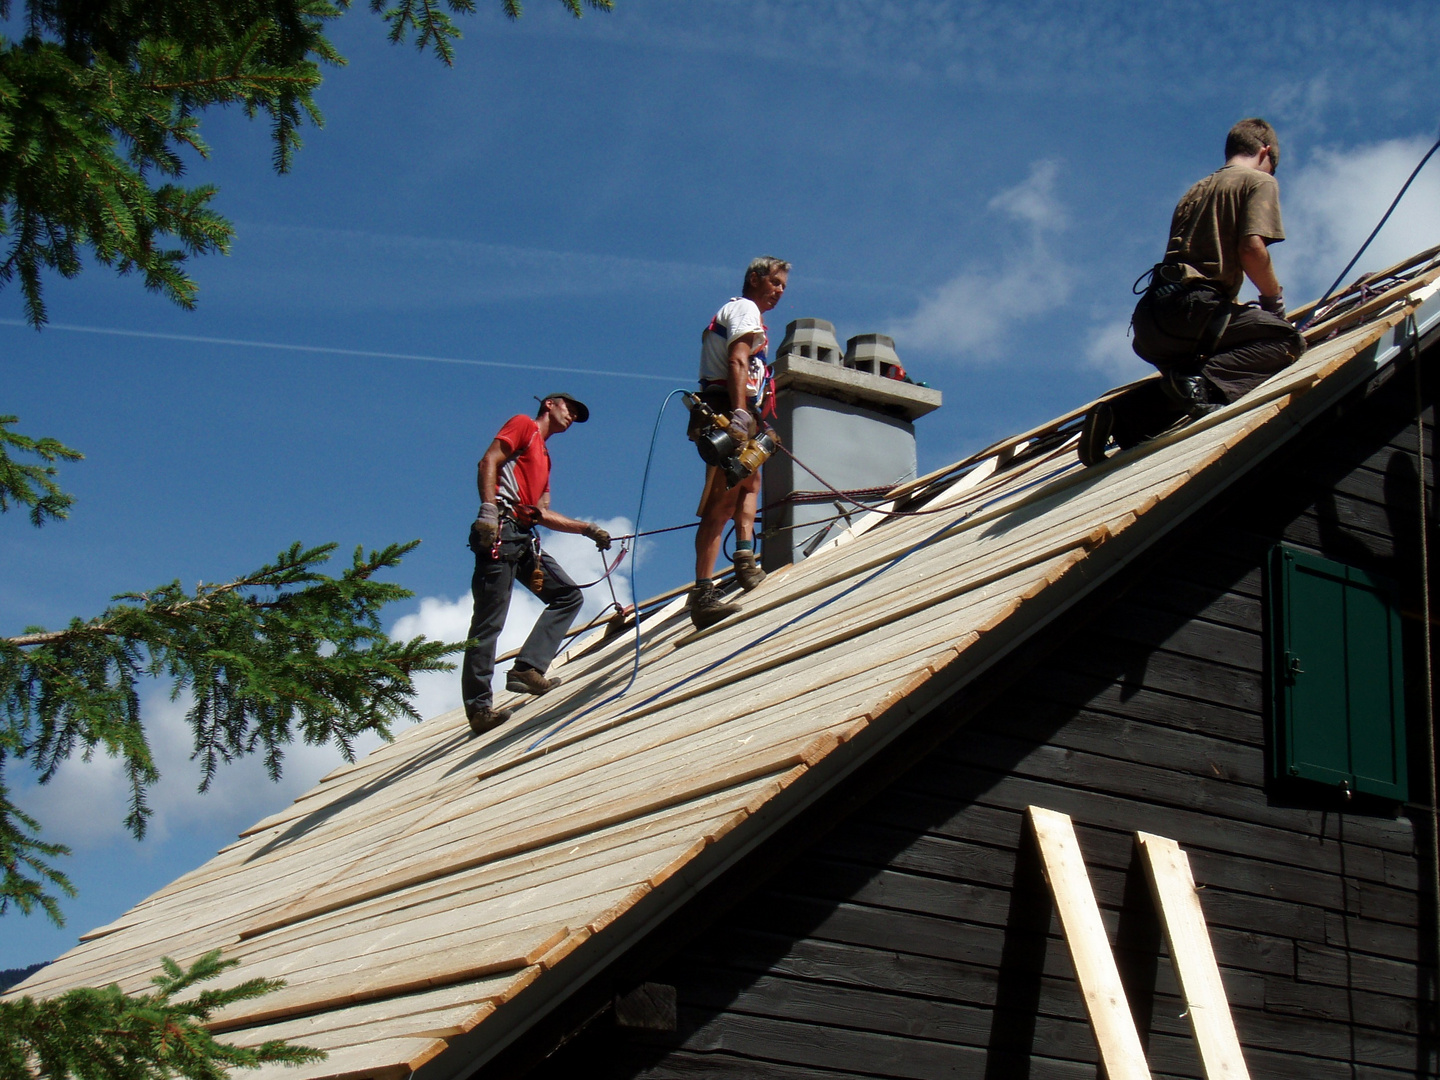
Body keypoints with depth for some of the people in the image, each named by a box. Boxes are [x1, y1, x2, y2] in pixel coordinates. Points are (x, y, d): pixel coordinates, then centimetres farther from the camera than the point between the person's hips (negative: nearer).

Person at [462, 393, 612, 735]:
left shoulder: (544, 456, 30)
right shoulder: (524, 425, 7)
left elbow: (543, 514, 22)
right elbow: (489, 461, -8)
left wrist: (587, 529, 14)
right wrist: (488, 508, -21)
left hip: (525, 538, 9)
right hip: (501, 531, -9)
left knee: (569, 595, 4)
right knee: (488, 622, -11)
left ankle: (527, 669, -6)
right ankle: (478, 708, -14)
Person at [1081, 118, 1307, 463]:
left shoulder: (1198, 189, 29)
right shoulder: (1260, 182, 7)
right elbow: (1252, 248, -10)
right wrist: (1274, 298, 4)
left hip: (1151, 320, 8)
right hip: (1193, 309, -8)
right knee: (1285, 339, -1)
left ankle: (1123, 418, 2)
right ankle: (1206, 382, -22)